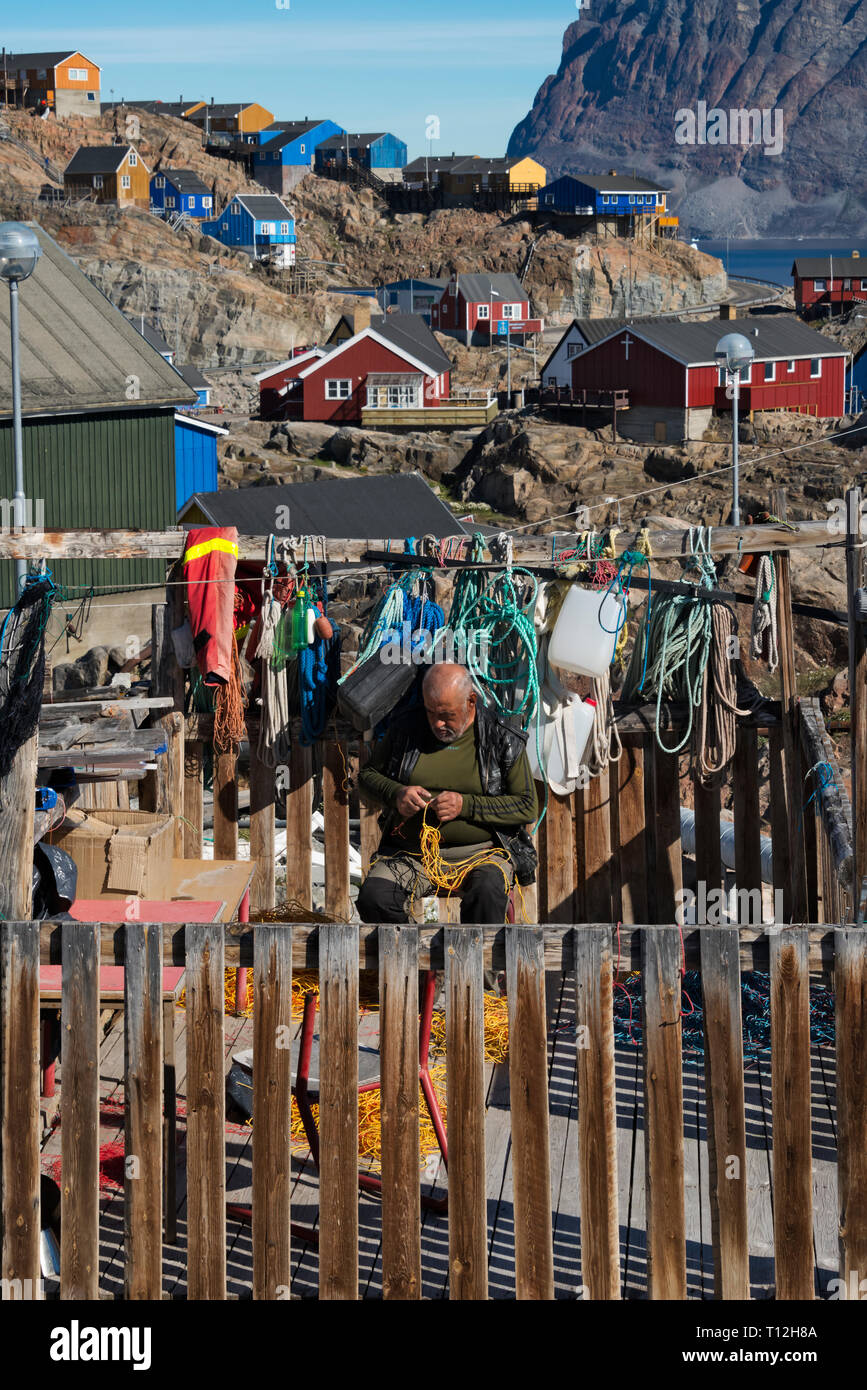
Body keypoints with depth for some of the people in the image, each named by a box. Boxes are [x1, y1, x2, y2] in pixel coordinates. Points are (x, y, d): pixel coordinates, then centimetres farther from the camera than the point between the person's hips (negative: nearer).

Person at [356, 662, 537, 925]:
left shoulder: (502, 740, 1)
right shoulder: (406, 730, 8)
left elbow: (527, 806, 0)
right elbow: (368, 776, 17)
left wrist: (466, 805, -13)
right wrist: (396, 794, -7)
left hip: (481, 851, -2)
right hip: (411, 852, 2)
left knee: (487, 893, -37)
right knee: (373, 897, -28)